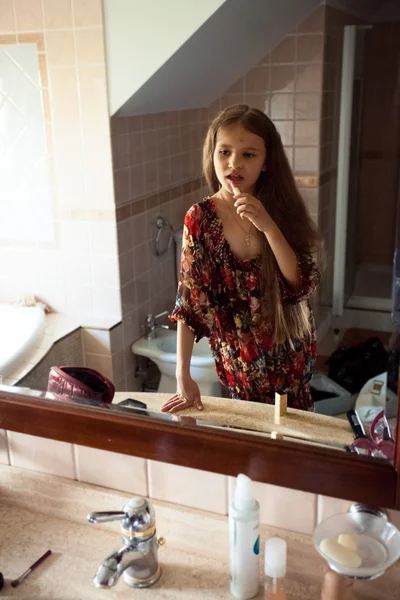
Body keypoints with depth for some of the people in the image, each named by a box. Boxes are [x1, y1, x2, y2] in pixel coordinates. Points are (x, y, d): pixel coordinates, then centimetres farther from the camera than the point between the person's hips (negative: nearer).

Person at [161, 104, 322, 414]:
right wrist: (183, 375, -13)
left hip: (291, 349, 2)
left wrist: (267, 225, -29)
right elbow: (189, 300, -12)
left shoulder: (282, 210, -10)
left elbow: (303, 285, -18)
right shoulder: (200, 218, -14)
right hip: (240, 354, -1)